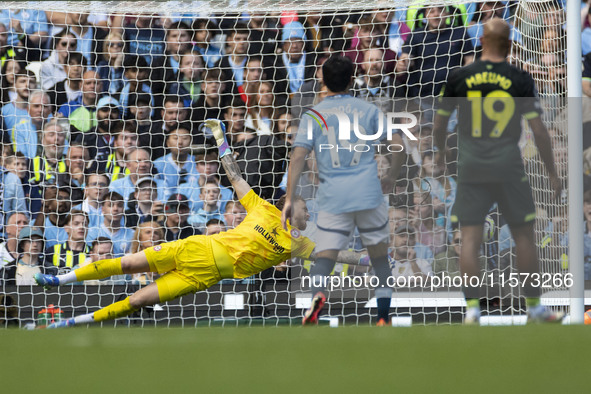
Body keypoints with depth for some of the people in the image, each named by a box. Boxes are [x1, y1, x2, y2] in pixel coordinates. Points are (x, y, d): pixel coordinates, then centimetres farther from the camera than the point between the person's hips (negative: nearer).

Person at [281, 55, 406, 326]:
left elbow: (298, 156, -5)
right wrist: (391, 177, 17)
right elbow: (397, 144, 1)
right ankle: (384, 319, 14)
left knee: (324, 257, -2)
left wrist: (289, 199, -4)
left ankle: (317, 293, -34)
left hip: (333, 198, -1)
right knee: (379, 256, 14)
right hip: (369, 192, 1)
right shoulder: (368, 110, 6)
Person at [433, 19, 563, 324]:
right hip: (508, 166, -1)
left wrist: (441, 152, 30)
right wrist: (552, 173, 5)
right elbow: (539, 130, -3)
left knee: (470, 238, 3)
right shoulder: (520, 80, -3)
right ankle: (534, 306, 16)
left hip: (470, 166, 1)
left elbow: (438, 126, 10)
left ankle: (472, 308, -4)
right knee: (524, 235, 10)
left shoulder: (459, 78, 1)